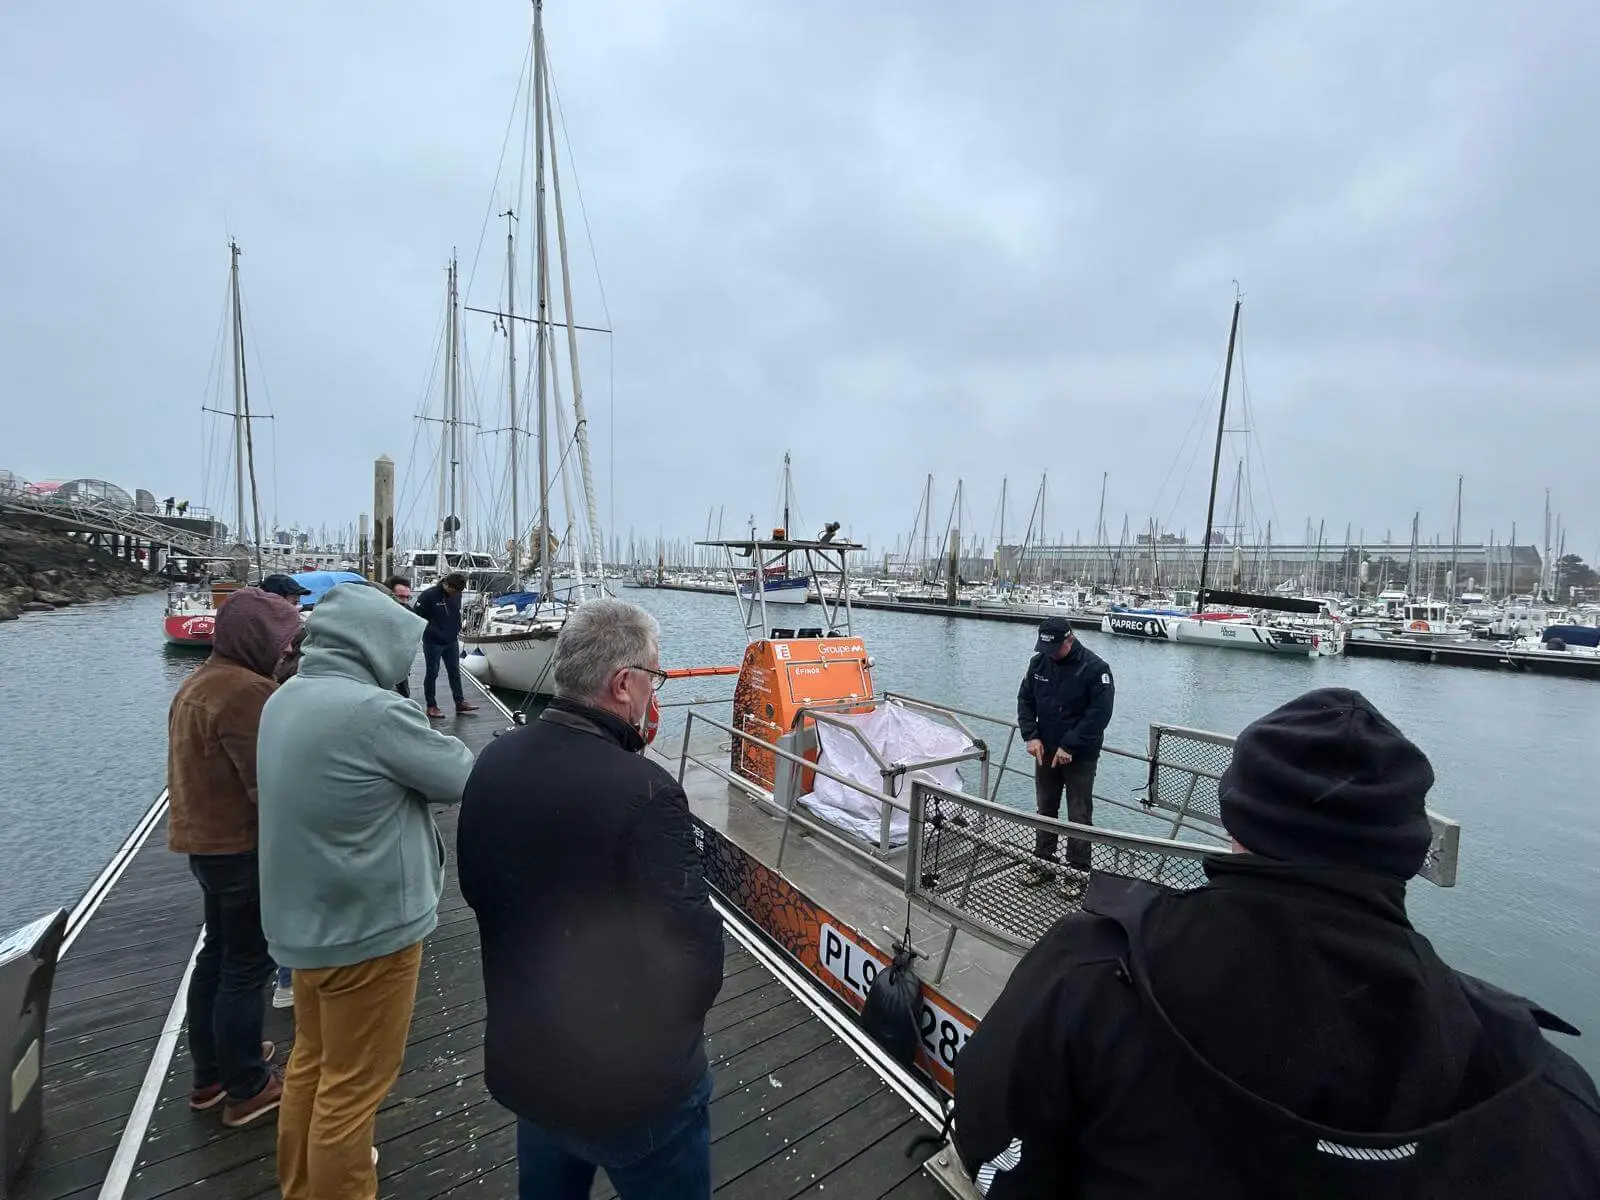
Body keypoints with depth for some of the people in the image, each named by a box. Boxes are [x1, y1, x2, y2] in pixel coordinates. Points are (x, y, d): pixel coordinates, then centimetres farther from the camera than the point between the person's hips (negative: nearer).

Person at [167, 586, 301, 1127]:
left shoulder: (198, 682, 8)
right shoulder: (246, 690, -24)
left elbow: (211, 768, 14)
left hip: (205, 840, 10)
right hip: (244, 847, -10)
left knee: (217, 955, 22)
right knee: (246, 965, 5)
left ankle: (209, 1074, 38)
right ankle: (246, 1089, 22)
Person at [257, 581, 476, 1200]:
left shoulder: (284, 700, 1)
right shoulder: (374, 711, -27)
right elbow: (465, 779, -17)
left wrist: (416, 754, -1)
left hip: (305, 919, 9)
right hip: (367, 926, -9)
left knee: (313, 1059, 27)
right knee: (353, 1082, 11)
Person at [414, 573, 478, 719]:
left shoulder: (456, 594, -1)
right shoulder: (429, 595, -17)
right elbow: (417, 616, -13)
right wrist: (431, 632, -13)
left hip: (452, 641, 5)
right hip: (433, 642, -5)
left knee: (455, 671, 11)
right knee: (432, 673, 5)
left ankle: (460, 702, 19)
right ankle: (431, 706, 14)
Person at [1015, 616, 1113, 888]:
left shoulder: (1095, 668, -16)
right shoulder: (1039, 661, -1)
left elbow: (1099, 713, -19)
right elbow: (1025, 699, 6)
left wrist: (1069, 746, -21)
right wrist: (1031, 736, -7)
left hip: (1081, 756, -5)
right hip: (1045, 752, 5)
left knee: (1079, 816, 5)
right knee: (1045, 809, 15)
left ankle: (1078, 871, 18)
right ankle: (1043, 862, 29)